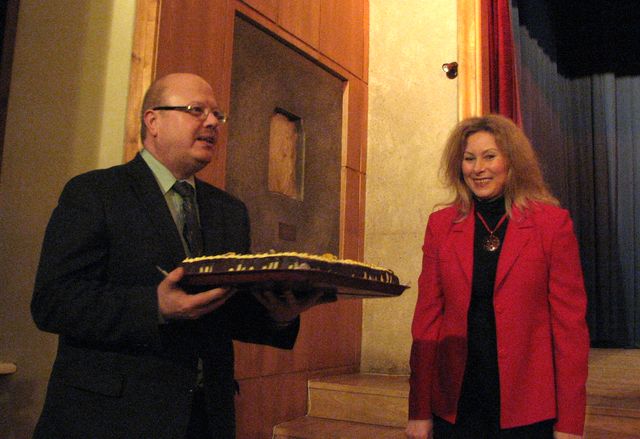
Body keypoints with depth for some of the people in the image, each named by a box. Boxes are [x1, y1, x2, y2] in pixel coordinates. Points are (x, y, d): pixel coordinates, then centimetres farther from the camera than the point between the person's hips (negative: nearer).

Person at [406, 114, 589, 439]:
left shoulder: (552, 222, -3)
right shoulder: (441, 224, 3)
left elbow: (570, 323, -4)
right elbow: (427, 318, 3)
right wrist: (419, 411, 1)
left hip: (529, 411, -1)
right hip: (454, 405, 2)